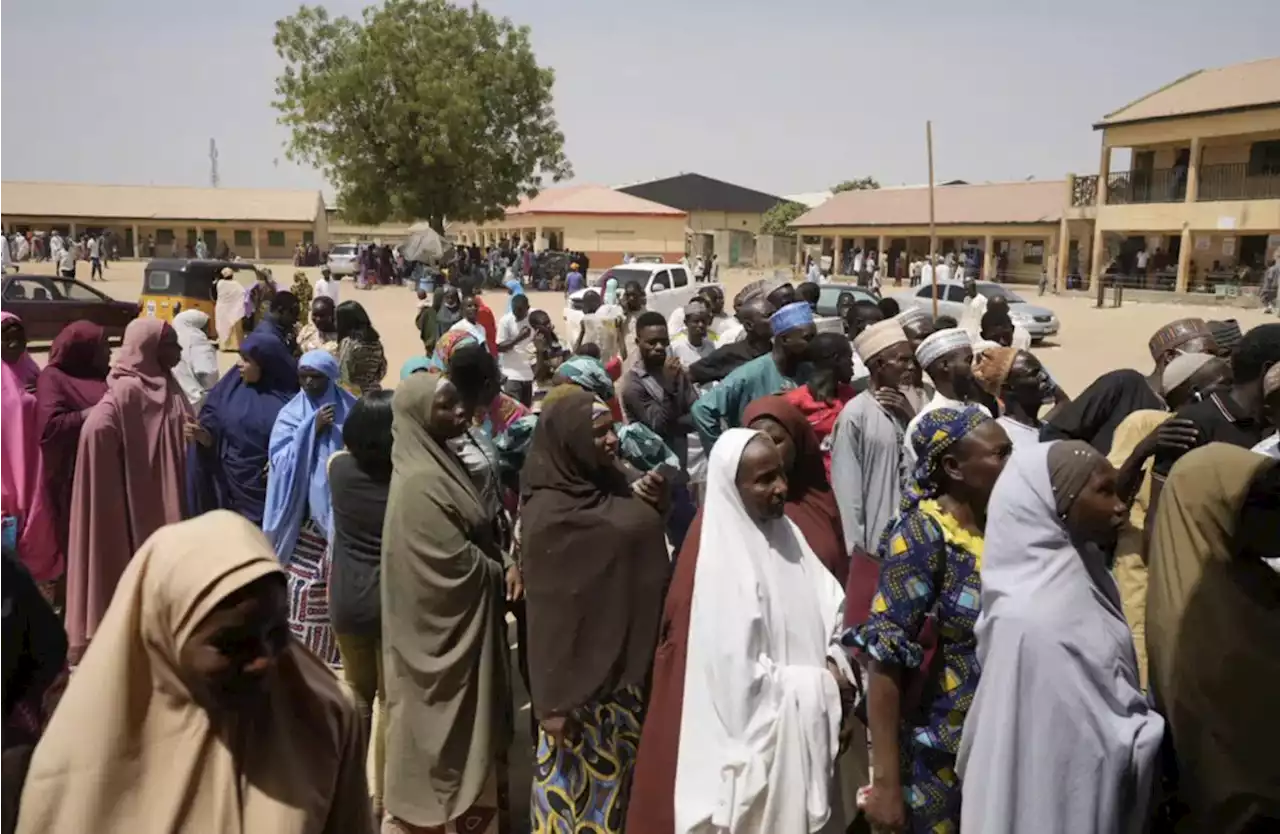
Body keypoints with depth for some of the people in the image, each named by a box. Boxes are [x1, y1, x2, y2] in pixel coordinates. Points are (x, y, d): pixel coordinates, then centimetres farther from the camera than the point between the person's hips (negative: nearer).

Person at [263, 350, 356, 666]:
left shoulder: (350, 411, 2)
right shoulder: (291, 414, 2)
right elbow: (280, 459, -9)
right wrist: (311, 428, -17)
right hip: (303, 511, 0)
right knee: (303, 583, 0)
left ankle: (334, 648, 21)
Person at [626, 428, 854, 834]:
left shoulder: (784, 531, 2)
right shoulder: (718, 560, -23)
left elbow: (830, 602, 4)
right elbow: (737, 672, -24)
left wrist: (835, 661, -13)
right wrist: (818, 685, -15)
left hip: (800, 721, 8)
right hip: (754, 732, -7)